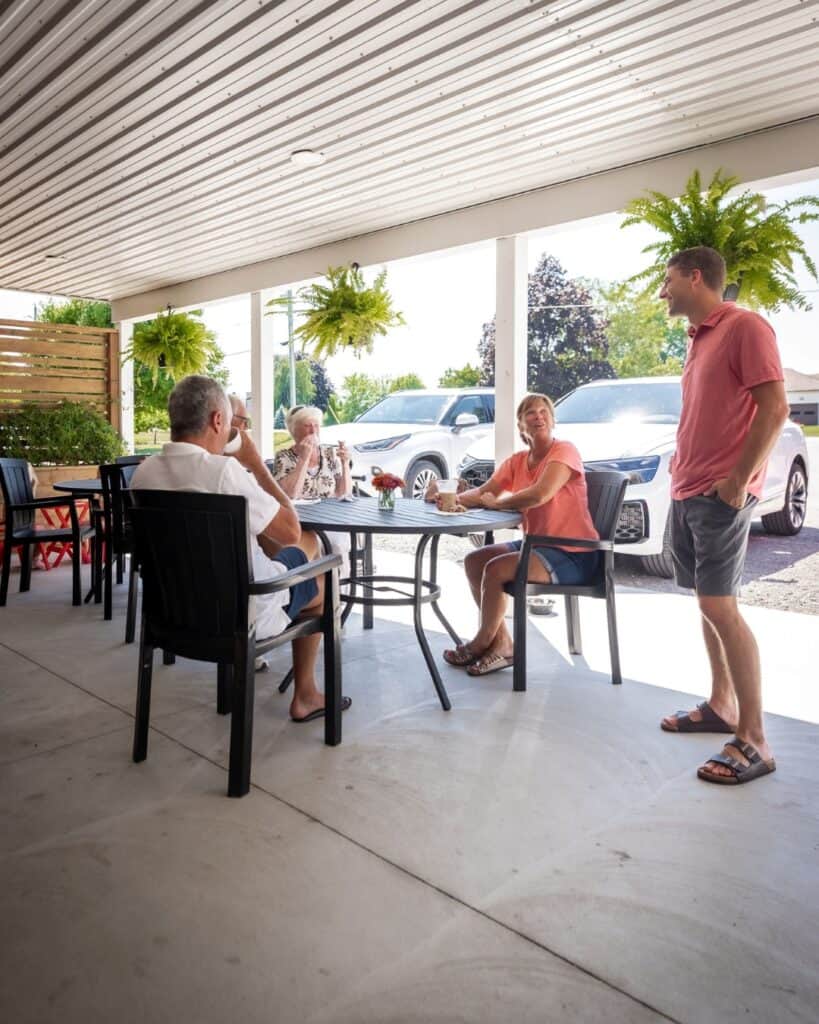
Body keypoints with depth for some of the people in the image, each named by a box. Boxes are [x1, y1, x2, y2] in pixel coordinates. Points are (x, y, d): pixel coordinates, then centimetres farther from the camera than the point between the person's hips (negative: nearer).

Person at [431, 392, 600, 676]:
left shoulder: (564, 451, -14)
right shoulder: (517, 462, 9)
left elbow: (539, 495, -29)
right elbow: (482, 493, 4)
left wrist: (497, 502, -14)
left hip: (574, 554, -8)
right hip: (537, 544, 9)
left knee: (496, 569, -23)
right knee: (473, 561, 2)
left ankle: (482, 643, 3)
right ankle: (501, 644, 5)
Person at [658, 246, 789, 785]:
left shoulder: (745, 326, -10)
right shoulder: (699, 338, 17)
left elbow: (775, 409, -17)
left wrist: (738, 480, -19)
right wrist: (681, 462, 12)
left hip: (720, 494, -9)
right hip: (686, 492, 9)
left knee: (720, 607, -11)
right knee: (709, 604, 13)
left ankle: (753, 742, -3)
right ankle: (721, 705, 24)